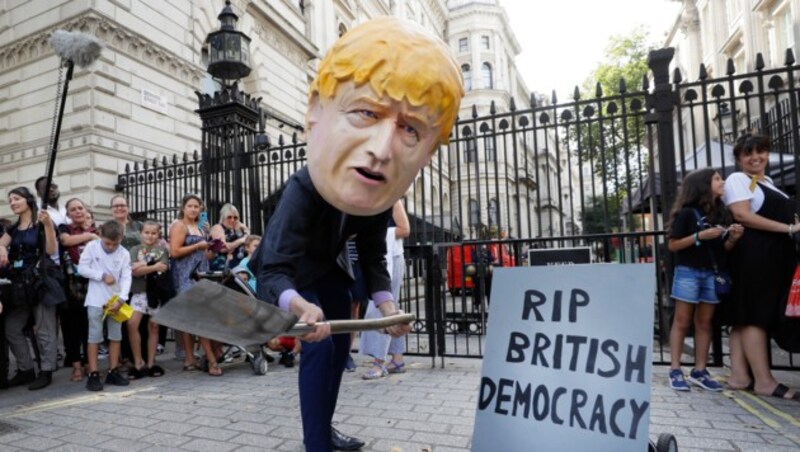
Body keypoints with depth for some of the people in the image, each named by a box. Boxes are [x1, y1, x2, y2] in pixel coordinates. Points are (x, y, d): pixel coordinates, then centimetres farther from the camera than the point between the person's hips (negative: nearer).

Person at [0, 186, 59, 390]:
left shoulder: (41, 224, -4)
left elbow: (51, 251, -13)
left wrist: (48, 225, -24)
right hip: (19, 284, 7)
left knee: (44, 330, -1)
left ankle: (46, 371, 7)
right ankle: (26, 370, 21)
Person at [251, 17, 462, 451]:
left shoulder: (378, 196, -22)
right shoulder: (301, 191, -40)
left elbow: (373, 256, -11)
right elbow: (274, 271, -45)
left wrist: (385, 302, -25)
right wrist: (296, 304, -66)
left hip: (327, 269, 7)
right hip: (289, 272, -6)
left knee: (340, 347, 12)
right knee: (319, 348, -16)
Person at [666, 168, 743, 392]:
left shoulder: (721, 212, 10)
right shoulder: (687, 212, -6)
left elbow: (724, 248, 16)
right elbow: (672, 245, -9)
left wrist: (733, 238, -4)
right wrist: (701, 235, -18)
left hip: (712, 273, 6)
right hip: (688, 272, -6)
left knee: (705, 323, 8)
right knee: (682, 322, -1)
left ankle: (699, 371, 15)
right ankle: (675, 371, 3)